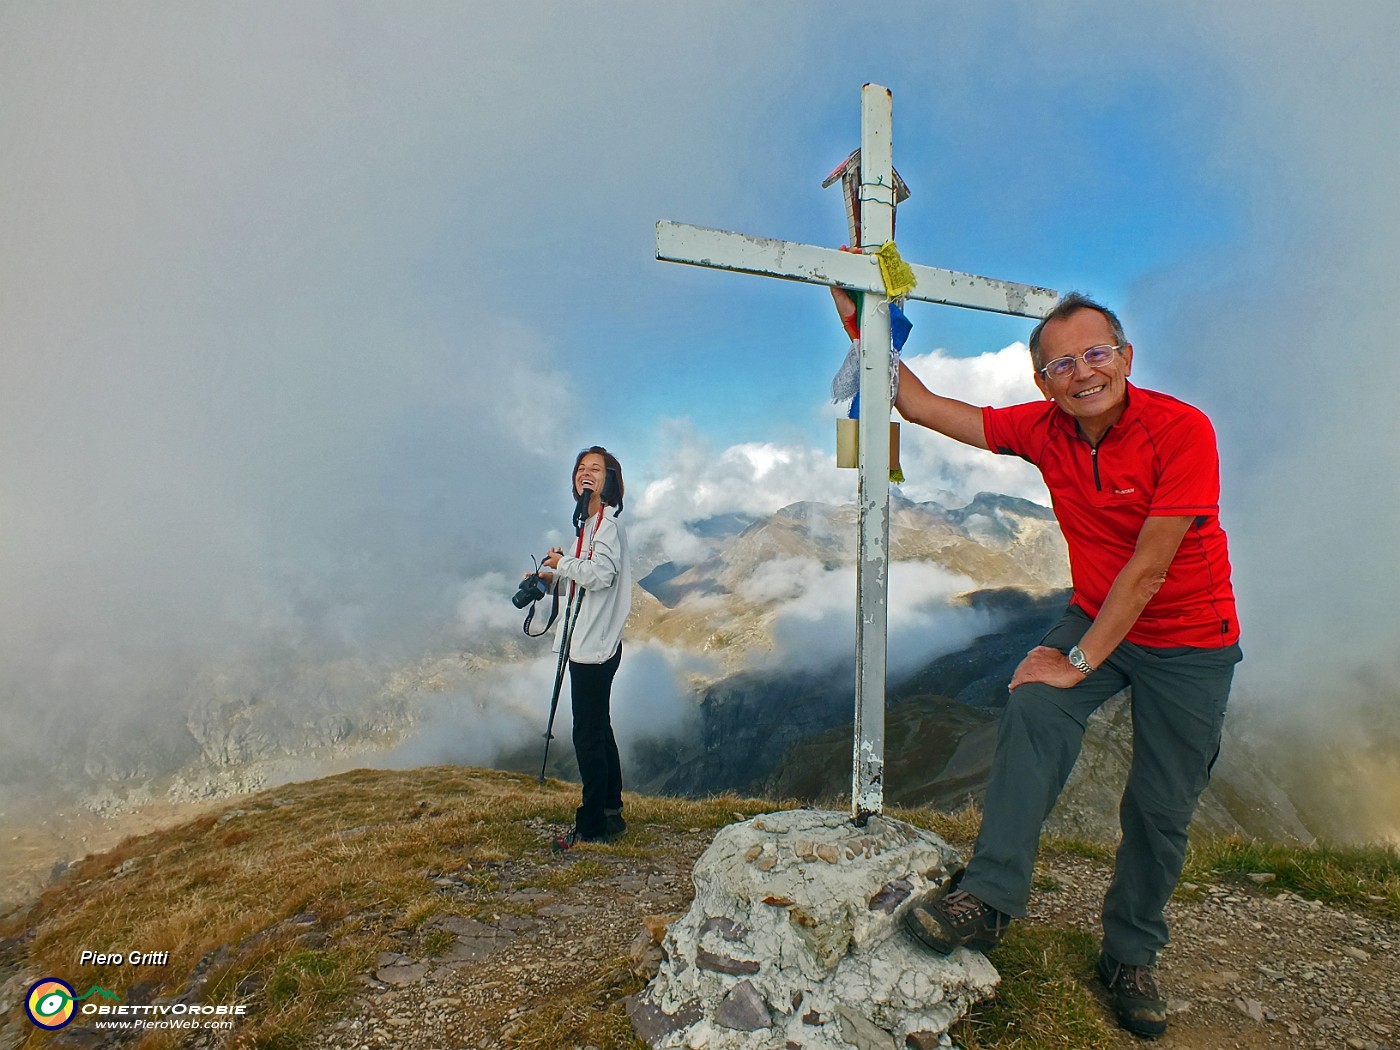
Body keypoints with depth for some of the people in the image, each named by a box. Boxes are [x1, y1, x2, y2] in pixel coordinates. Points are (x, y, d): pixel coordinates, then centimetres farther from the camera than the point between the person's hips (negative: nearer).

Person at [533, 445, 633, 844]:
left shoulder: (608, 522, -12)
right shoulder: (589, 523, 18)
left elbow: (600, 574, -25)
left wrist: (562, 561, -12)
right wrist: (552, 578, 9)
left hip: (596, 645, -10)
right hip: (586, 643, 10)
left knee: (588, 736, -5)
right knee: (599, 731, 16)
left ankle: (592, 826, 4)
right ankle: (611, 814, 26)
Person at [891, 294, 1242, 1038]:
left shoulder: (1182, 430, -24)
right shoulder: (1043, 430, -10)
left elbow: (1148, 567, -25)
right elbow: (921, 405, -7)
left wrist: (1079, 662, -23)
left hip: (1189, 641, -3)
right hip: (1095, 615, 3)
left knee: (1160, 810, 5)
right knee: (1033, 710, -26)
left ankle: (1130, 957, 25)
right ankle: (989, 898, -24)